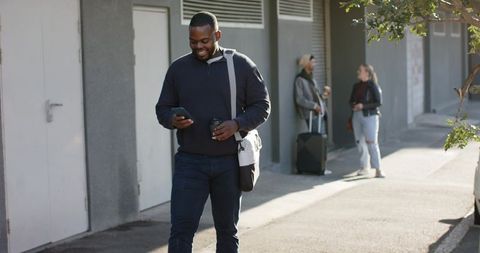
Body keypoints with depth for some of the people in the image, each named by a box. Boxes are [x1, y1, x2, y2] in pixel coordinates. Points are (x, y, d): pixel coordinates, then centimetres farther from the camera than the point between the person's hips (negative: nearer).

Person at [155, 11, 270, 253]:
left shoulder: (241, 65, 1)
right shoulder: (178, 68, 5)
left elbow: (262, 105, 3)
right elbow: (162, 108, 10)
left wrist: (237, 124, -16)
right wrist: (172, 120, -14)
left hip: (229, 162, 0)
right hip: (189, 161, 0)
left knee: (227, 229, 12)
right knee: (181, 228, -8)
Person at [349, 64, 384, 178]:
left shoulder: (373, 86, -7)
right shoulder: (356, 86, 11)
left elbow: (378, 102, -10)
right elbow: (351, 100, 19)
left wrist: (363, 105, -17)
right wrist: (353, 106, -4)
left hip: (370, 116, -6)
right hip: (357, 116, 6)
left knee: (371, 142, -8)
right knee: (360, 142, 8)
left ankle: (378, 169, -6)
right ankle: (364, 167, 18)